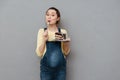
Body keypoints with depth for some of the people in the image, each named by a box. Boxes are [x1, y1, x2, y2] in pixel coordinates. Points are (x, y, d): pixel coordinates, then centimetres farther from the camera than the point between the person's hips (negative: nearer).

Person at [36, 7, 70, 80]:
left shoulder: (63, 32, 1)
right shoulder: (42, 31, 0)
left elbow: (66, 53, 5)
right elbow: (39, 53, -2)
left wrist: (65, 43, -13)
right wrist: (44, 40, -15)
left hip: (60, 68, 1)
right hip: (46, 68, 0)